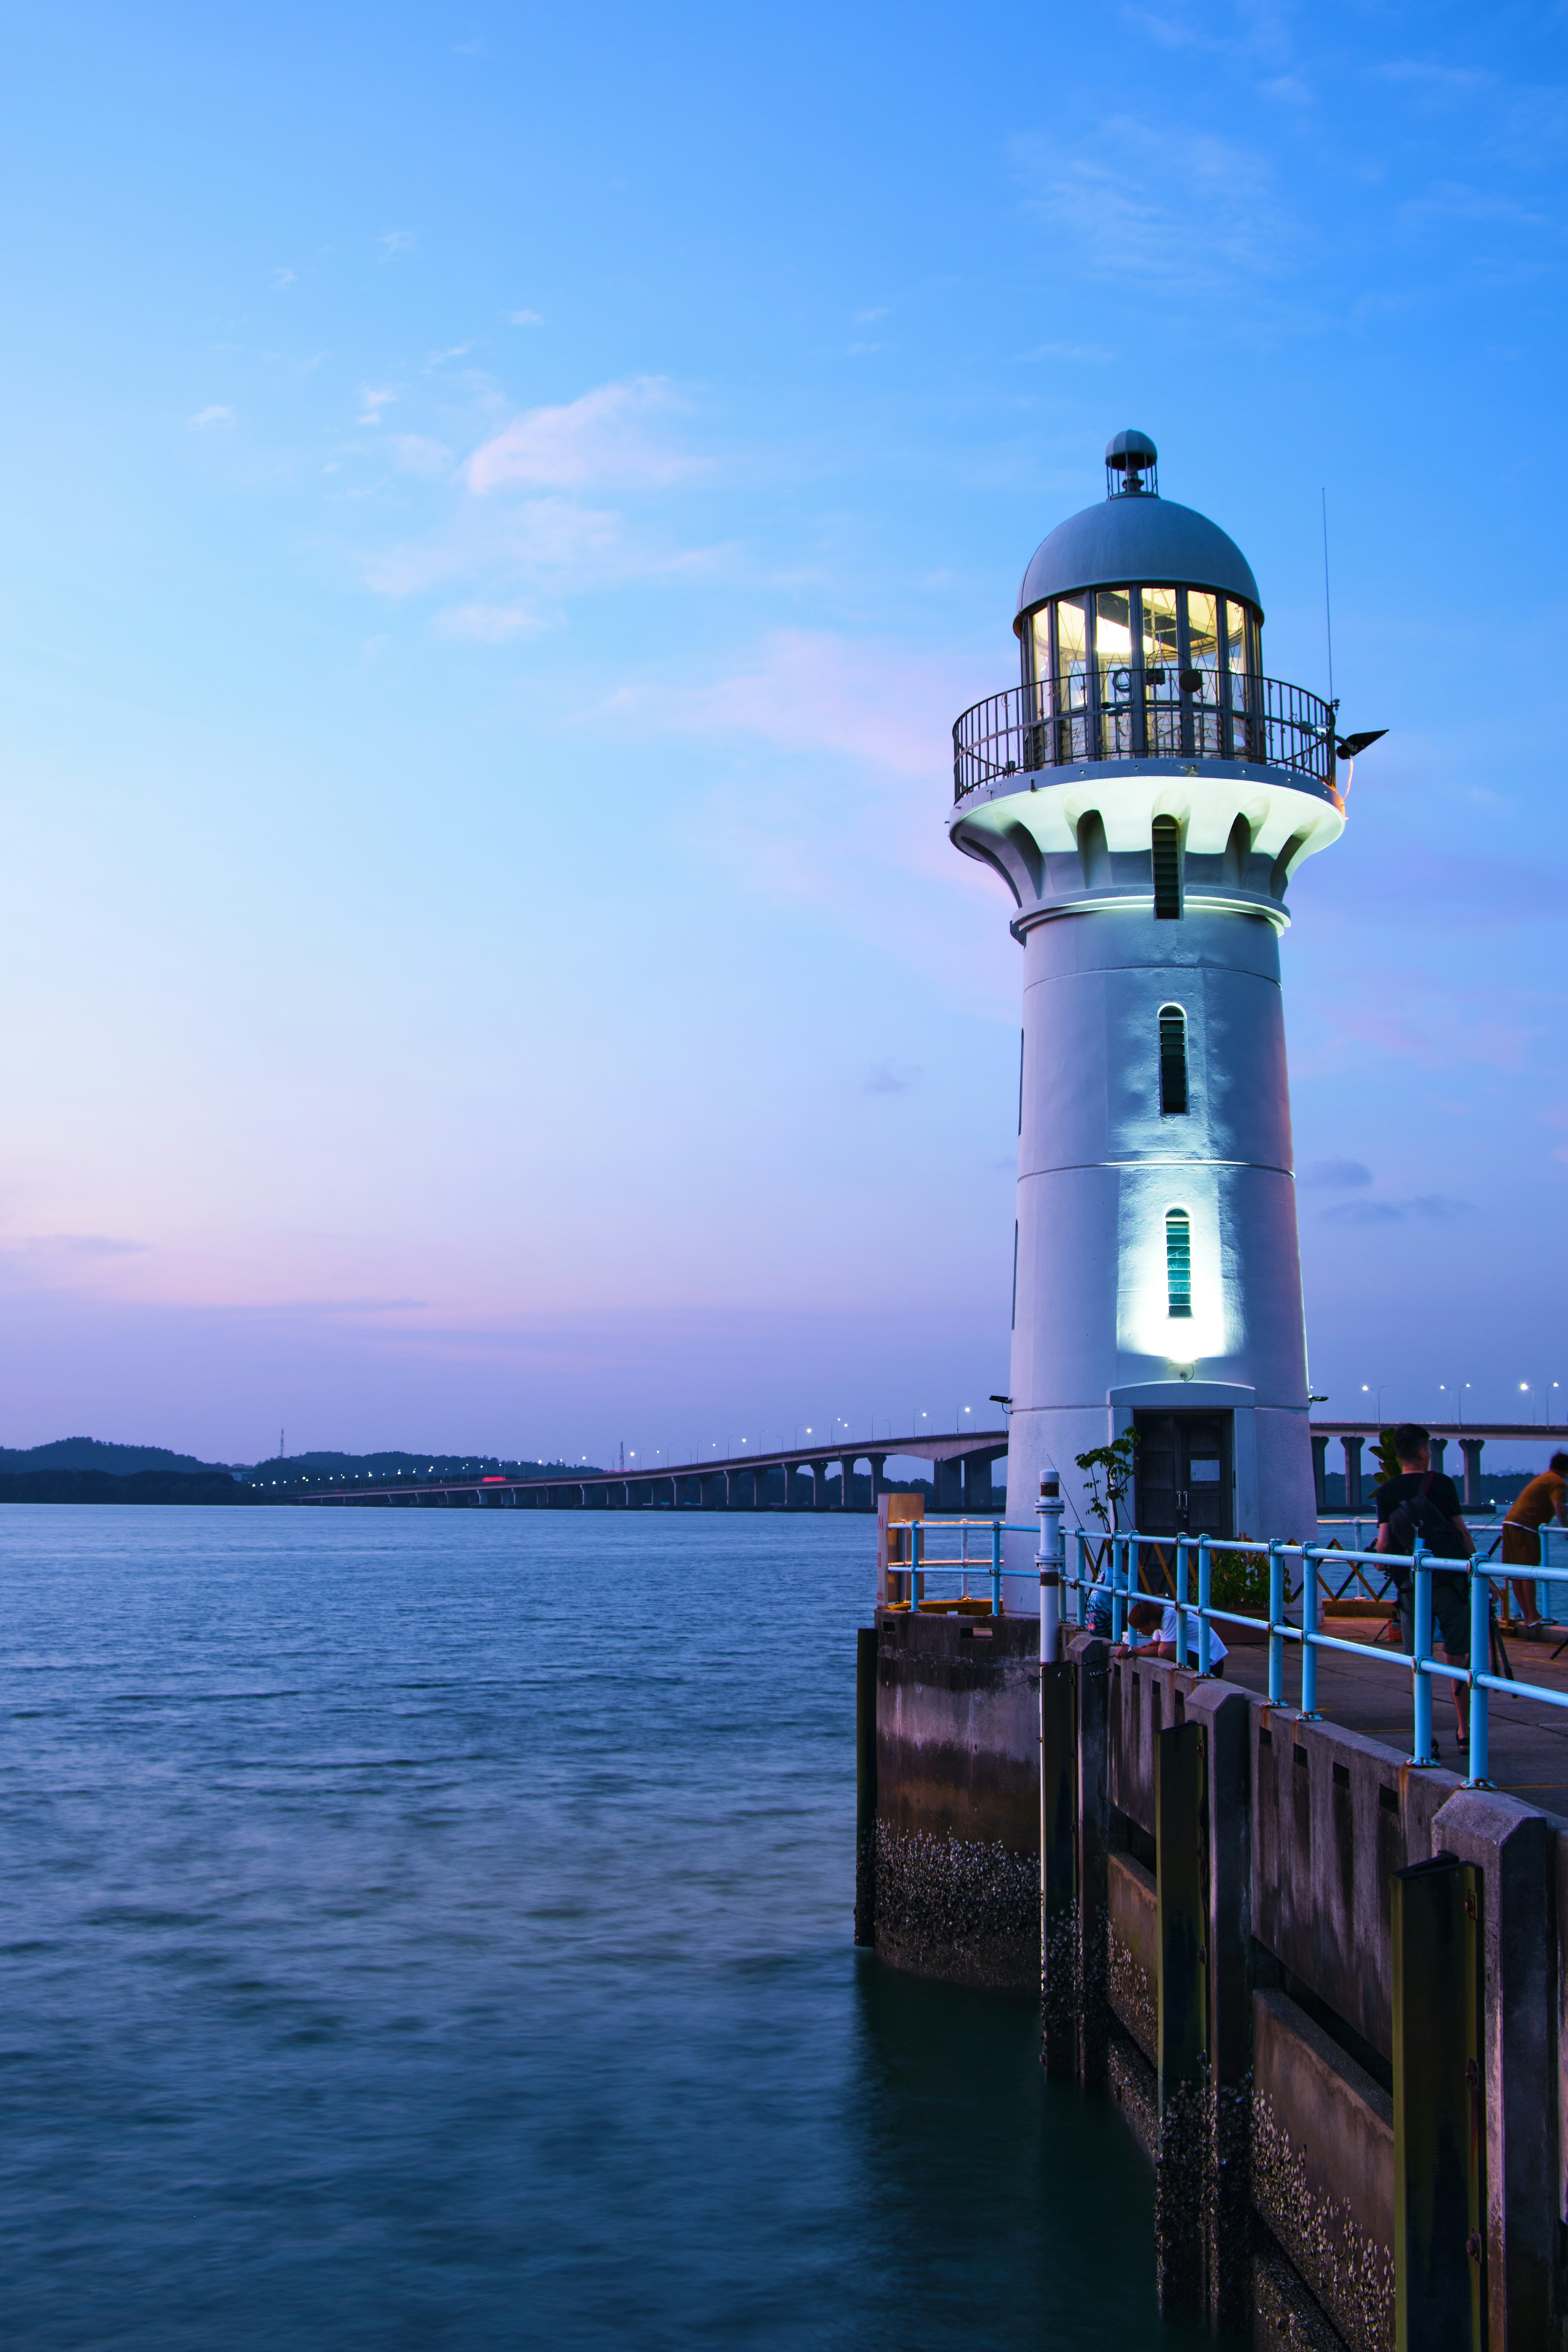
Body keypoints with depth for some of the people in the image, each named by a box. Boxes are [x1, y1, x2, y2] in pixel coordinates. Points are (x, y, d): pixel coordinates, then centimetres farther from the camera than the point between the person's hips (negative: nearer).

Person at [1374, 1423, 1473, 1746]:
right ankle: (1465, 1732, 15)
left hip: (1412, 1586, 1)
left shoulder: (1386, 1492, 0)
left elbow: (1383, 1545, -7)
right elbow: (1463, 1533, -2)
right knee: (1457, 1658, 10)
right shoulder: (1442, 1484, -3)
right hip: (1451, 1581, -1)